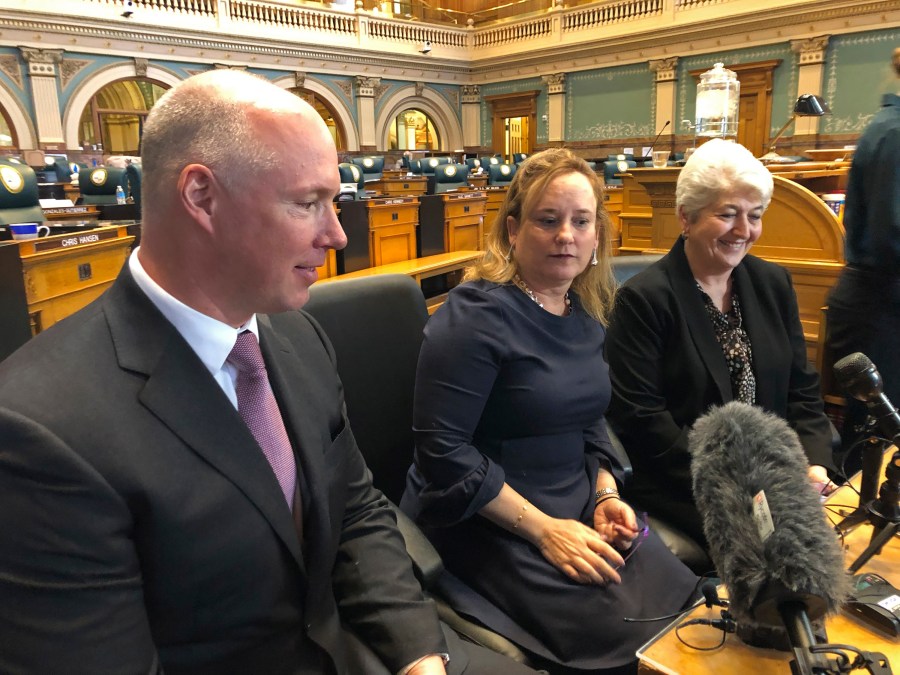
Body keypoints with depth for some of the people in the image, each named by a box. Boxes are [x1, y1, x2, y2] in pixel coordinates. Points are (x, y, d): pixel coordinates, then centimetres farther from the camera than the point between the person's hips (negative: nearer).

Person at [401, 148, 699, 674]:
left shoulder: (586, 314, 5)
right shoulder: (478, 313, -17)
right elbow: (443, 448, -21)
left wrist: (606, 493, -1)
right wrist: (543, 529, -20)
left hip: (579, 508, 7)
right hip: (488, 521, -6)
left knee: (681, 600, -8)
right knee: (622, 633, -16)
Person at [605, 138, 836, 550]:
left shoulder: (774, 284, 11)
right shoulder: (643, 299, -9)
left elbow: (802, 390, 12)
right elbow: (640, 418, -14)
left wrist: (814, 465, -5)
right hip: (680, 484, -6)